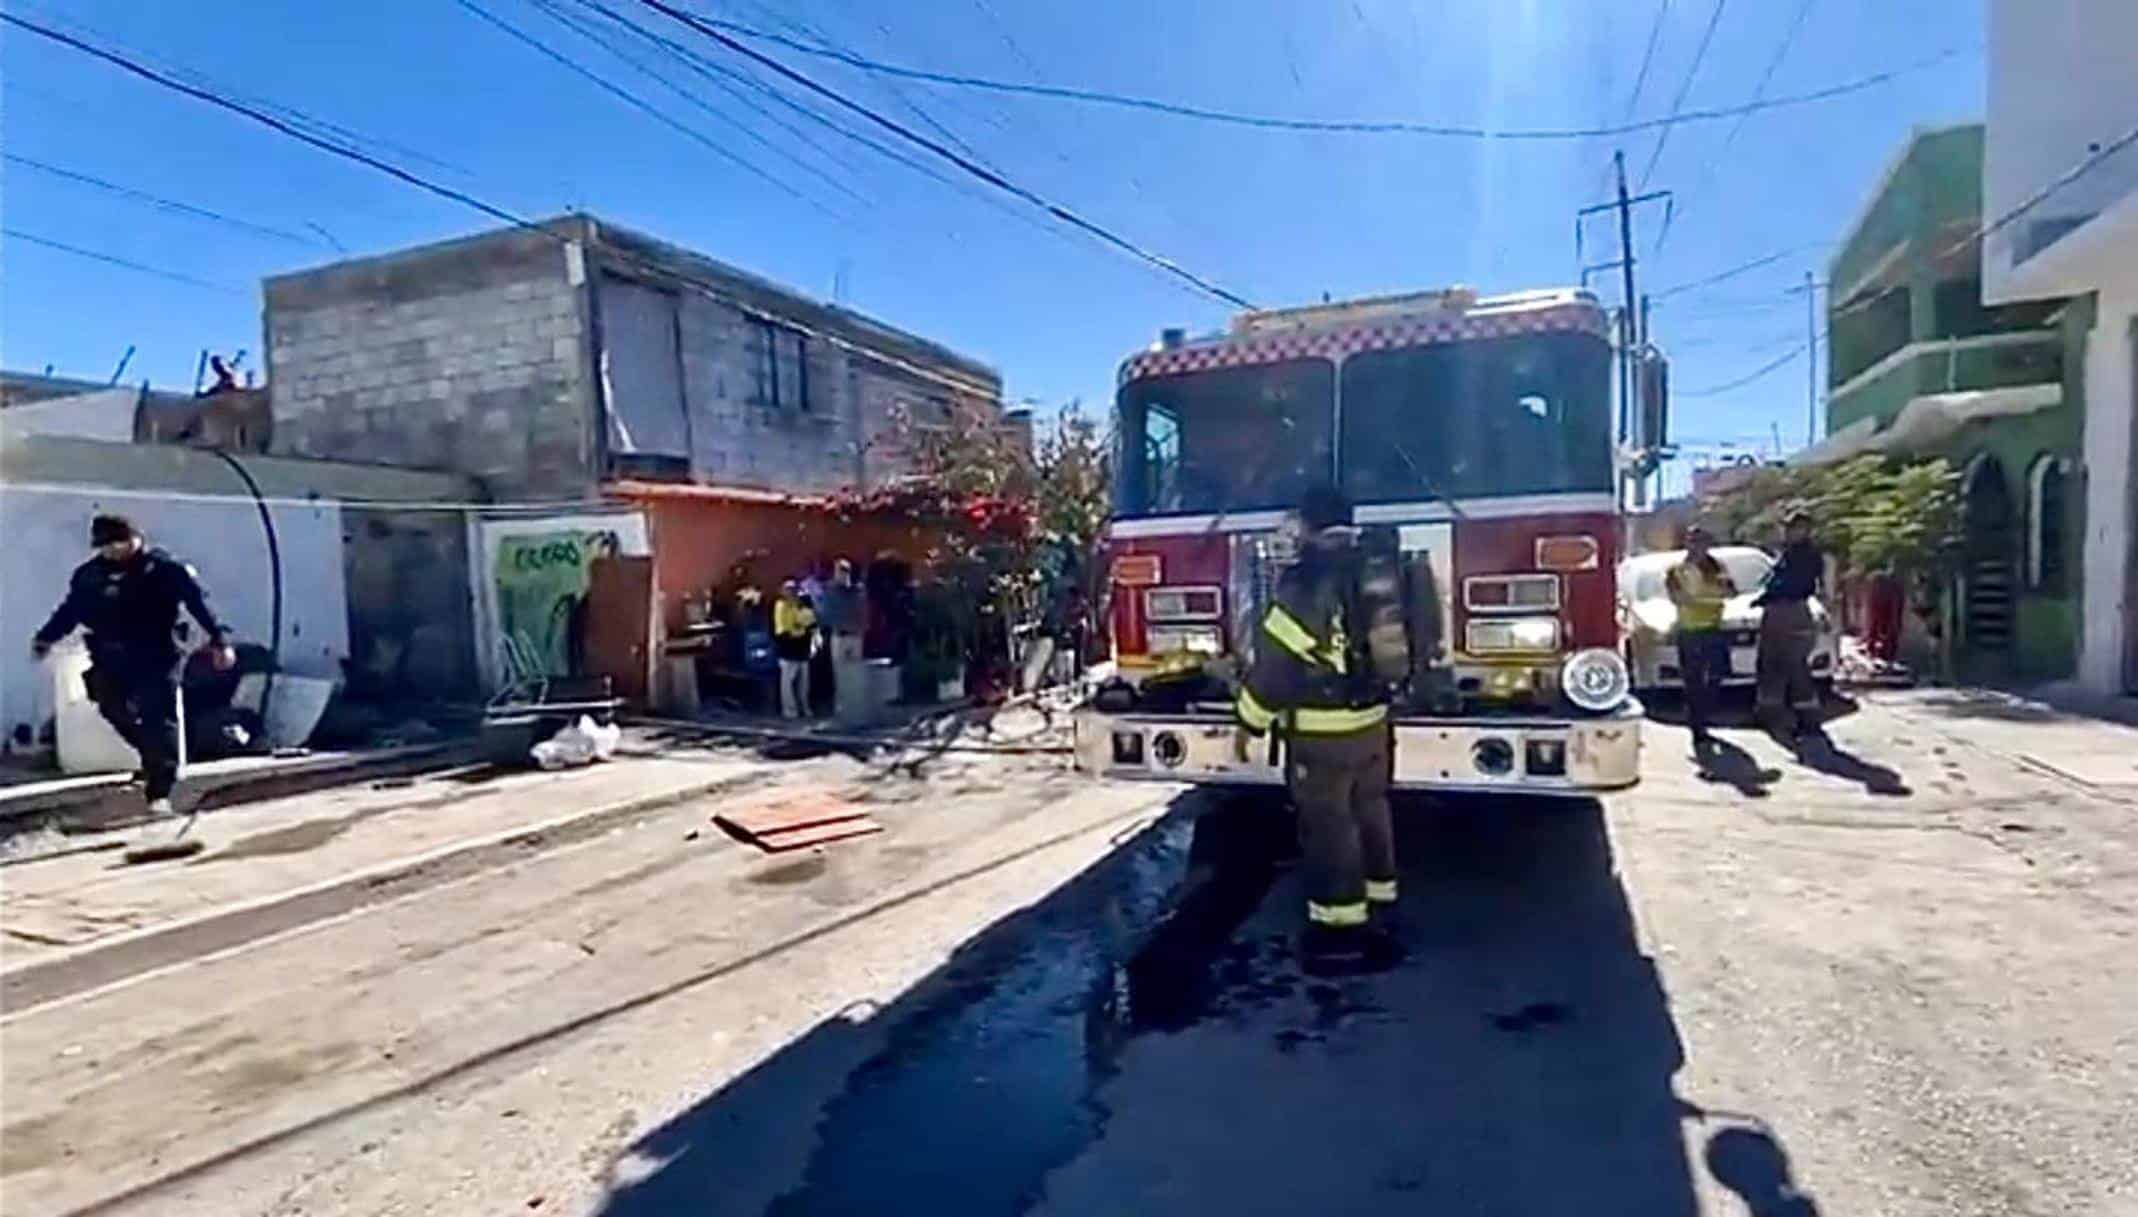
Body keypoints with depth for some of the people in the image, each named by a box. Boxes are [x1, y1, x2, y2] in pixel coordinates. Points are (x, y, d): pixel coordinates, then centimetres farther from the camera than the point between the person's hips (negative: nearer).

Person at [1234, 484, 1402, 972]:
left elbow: (1275, 658, -17)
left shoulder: (1306, 583, -18)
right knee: (1370, 813, 18)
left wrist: (1249, 722, -8)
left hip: (1321, 730, -8)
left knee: (1329, 826, 0)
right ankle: (1378, 908, 31)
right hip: (1373, 720, 8)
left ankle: (1341, 927, 8)